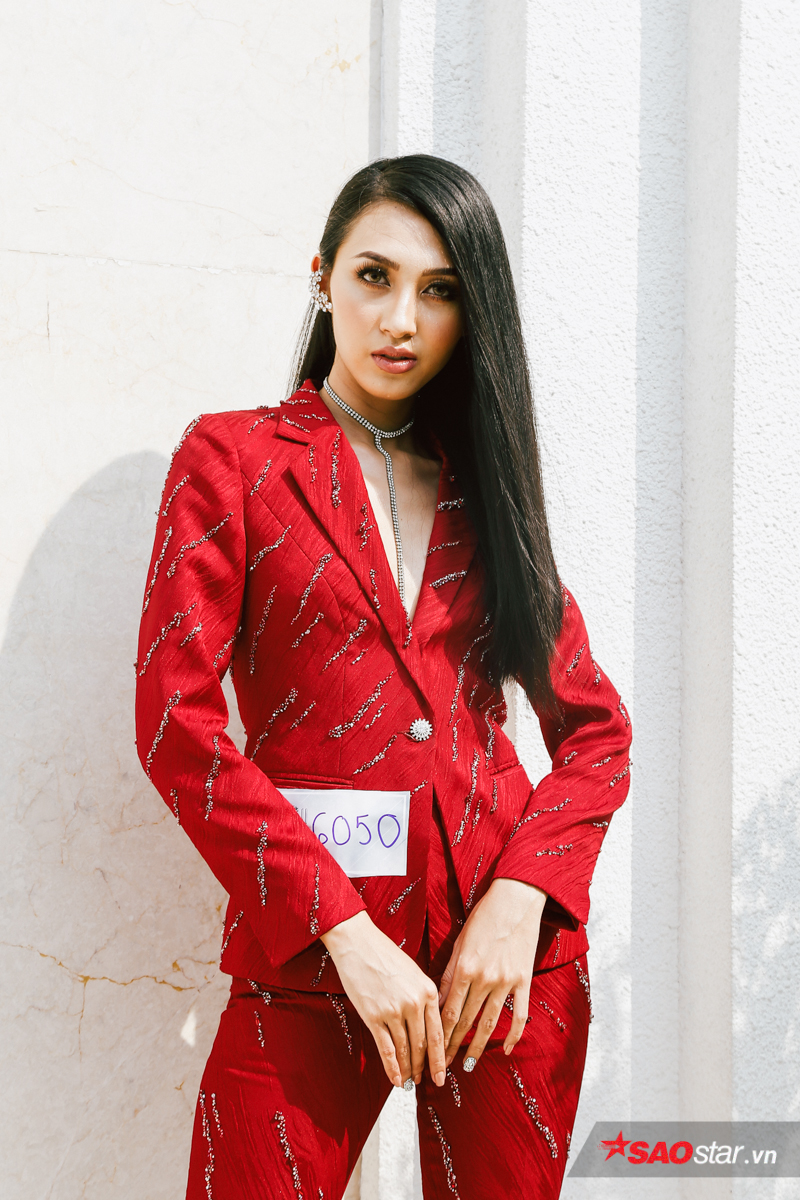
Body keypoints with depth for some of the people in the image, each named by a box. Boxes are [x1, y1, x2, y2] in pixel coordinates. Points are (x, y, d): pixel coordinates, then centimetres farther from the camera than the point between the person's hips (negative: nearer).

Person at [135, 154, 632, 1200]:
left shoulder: (485, 484, 12)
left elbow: (596, 730, 9)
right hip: (309, 952, -3)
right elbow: (176, 721, -8)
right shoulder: (234, 458, 2)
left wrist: (518, 897, -9)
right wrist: (346, 930, -14)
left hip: (509, 950, 3)